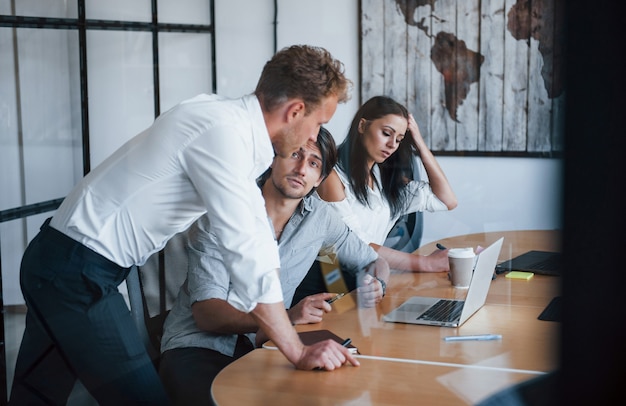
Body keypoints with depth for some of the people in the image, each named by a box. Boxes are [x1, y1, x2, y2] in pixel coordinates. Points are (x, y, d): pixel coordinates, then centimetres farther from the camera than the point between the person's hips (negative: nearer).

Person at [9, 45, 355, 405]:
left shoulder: (235, 123, 5)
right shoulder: (223, 133, -23)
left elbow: (254, 231, 11)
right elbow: (247, 255, -26)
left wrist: (290, 308, 10)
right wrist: (299, 352, -20)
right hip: (77, 272, -9)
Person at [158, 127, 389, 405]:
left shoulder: (320, 216, 1)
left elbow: (374, 261, 15)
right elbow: (207, 313, -20)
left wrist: (376, 285, -10)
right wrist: (286, 317, -34)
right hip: (197, 348, -4)